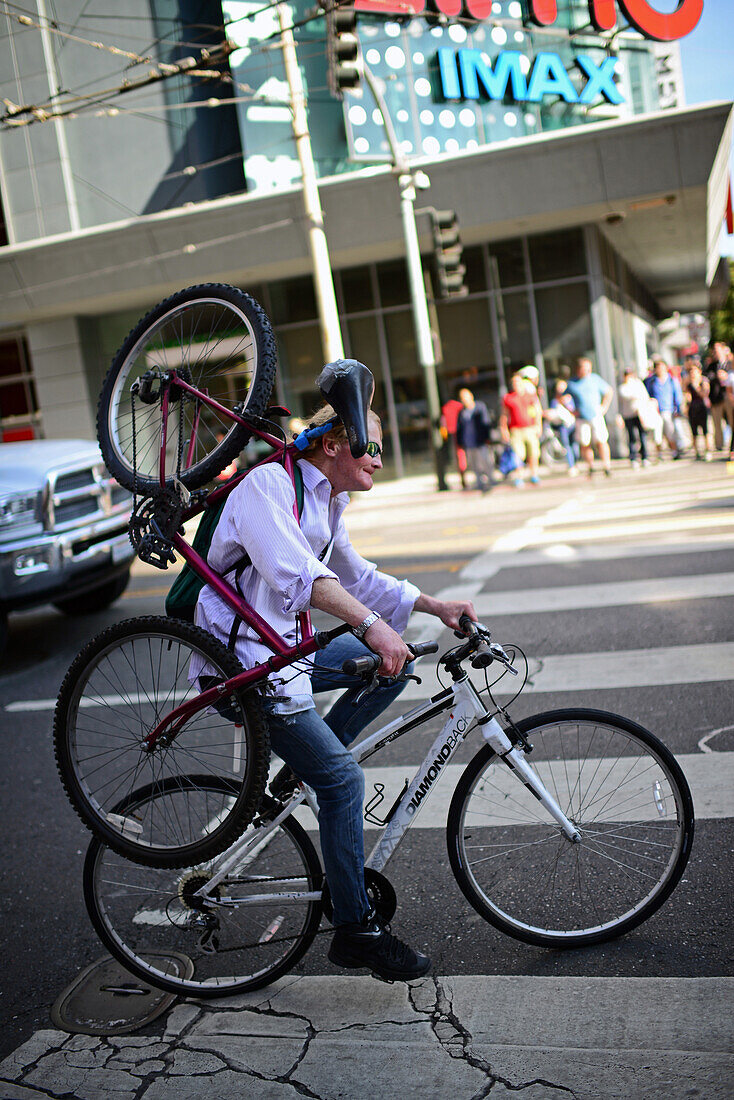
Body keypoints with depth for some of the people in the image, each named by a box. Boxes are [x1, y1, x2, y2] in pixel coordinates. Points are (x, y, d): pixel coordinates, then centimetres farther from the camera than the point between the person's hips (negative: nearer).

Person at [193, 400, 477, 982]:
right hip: (240, 660, -9)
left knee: (391, 664, 8)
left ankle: (305, 767, 11)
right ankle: (356, 929, 0)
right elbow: (292, 570, -33)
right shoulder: (269, 483, -16)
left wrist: (435, 605, 11)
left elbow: (357, 576, 22)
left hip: (286, 646, 9)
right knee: (343, 777, -13)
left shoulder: (328, 504, 12)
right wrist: (370, 623, -43)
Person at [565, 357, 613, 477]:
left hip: (596, 416, 0)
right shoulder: (570, 383, 2)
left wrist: (604, 407, 7)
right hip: (581, 419, 0)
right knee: (584, 444, -2)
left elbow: (609, 392, 17)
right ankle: (590, 466, 13)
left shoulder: (595, 378, 5)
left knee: (601, 441, -9)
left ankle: (607, 466, -2)